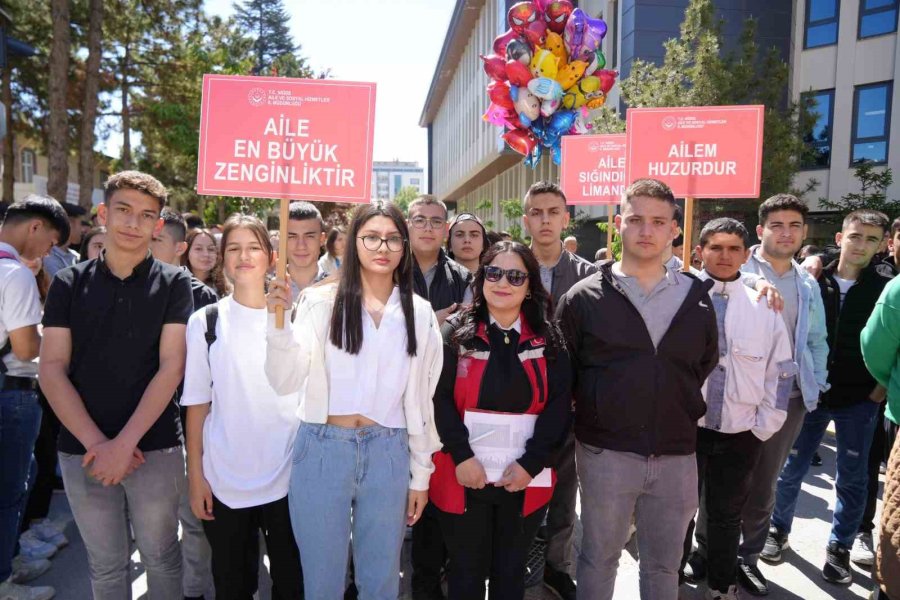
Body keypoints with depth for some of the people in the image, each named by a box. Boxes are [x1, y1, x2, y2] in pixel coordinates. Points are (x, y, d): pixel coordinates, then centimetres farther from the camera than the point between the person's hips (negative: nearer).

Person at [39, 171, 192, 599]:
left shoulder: (173, 284, -2)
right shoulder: (69, 284, 3)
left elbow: (171, 367, -8)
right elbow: (52, 370, -2)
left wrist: (125, 442, -15)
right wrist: (96, 443, -12)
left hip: (155, 448, -2)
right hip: (83, 451, 2)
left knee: (161, 559, 12)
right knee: (105, 566, 16)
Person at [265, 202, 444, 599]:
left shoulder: (419, 313, 3)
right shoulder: (320, 302, -5)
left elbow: (421, 397, 8)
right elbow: (285, 382, -12)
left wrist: (420, 473, 9)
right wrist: (278, 320, -26)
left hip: (388, 455, 2)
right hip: (322, 451, -1)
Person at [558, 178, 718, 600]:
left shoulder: (696, 297, 4)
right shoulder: (585, 297, -5)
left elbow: (706, 366, 17)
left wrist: (684, 413, 12)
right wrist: (591, 413, 3)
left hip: (677, 456, 3)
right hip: (605, 453, -2)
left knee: (663, 564, 18)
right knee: (599, 557, 13)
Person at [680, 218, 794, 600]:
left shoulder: (765, 308, 1)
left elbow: (781, 371, 6)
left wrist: (765, 426, 2)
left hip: (741, 433, 2)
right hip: (685, 428, -2)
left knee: (727, 515, 18)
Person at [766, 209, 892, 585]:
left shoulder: (886, 288, -4)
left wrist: (884, 385, -4)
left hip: (860, 400, 0)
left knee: (852, 480, 9)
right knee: (791, 469, 9)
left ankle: (839, 547, 26)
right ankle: (778, 530, 28)